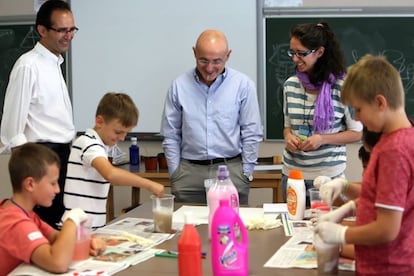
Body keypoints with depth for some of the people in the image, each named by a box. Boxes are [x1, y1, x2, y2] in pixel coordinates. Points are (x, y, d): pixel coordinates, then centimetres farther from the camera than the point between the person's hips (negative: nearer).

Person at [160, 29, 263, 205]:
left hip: (231, 170, -1)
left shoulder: (243, 84, -1)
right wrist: (175, 173, 4)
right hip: (189, 171, 1)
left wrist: (246, 172, 1)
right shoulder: (179, 86, 3)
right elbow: (171, 135, 8)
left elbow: (251, 134, 3)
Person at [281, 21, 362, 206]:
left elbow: (357, 133, -3)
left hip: (328, 175, -4)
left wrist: (323, 139, -16)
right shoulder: (290, 85, 5)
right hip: (291, 172, 4)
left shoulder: (341, 86, -10)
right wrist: (288, 136, -5)